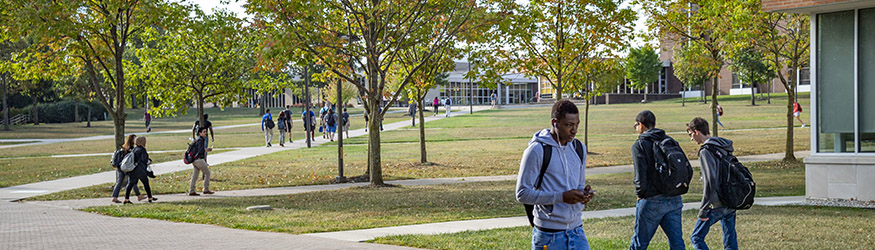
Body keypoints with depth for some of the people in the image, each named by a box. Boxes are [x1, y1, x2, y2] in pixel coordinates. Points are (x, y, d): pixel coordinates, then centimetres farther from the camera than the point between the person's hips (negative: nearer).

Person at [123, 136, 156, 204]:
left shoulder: (133, 150, 14)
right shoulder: (142, 150, -10)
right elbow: (144, 160, -15)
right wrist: (149, 161, 5)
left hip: (132, 170, 7)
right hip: (140, 170, -7)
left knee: (130, 183, 2)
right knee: (146, 183, 7)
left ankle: (126, 199, -4)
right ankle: (150, 197, 16)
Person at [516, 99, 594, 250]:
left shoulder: (579, 148, 10)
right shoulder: (537, 151, -11)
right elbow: (522, 194, -14)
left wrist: (584, 193, -5)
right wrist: (561, 197, -21)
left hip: (576, 231, 5)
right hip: (549, 235, -5)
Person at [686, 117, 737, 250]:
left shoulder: (706, 151, -15)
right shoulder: (725, 147, 12)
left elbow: (710, 181, -22)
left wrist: (703, 209, -18)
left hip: (717, 204, -8)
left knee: (696, 238, 0)